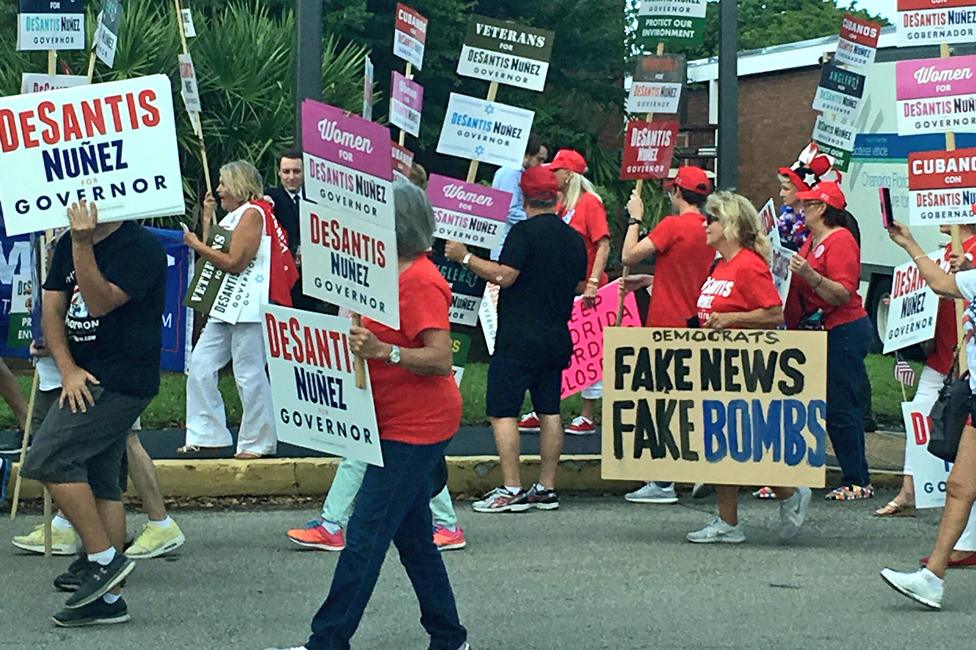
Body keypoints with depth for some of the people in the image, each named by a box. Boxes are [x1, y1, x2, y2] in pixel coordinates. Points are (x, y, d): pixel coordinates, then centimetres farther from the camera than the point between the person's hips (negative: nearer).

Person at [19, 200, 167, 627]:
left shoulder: (140, 247, -12)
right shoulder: (68, 245, 12)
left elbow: (99, 303, -22)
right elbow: (52, 310, 7)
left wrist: (83, 245, -28)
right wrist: (68, 369, -5)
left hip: (121, 379, -9)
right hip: (88, 379, 9)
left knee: (47, 461, -15)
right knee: (99, 482, 8)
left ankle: (104, 559, -7)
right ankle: (107, 598, 12)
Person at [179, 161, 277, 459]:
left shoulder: (252, 213, -10)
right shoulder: (231, 217, 21)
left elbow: (234, 262, -17)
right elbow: (214, 255, 17)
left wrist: (197, 245, -9)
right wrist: (207, 218, 16)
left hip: (248, 308, -10)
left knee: (249, 373, -6)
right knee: (200, 364, 6)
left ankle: (259, 442, 3)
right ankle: (207, 435, 11)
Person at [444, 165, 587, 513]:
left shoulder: (524, 231, -12)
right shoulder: (574, 238, 9)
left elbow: (504, 276, -20)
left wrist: (466, 257, -11)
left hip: (519, 338, -7)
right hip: (557, 338, 7)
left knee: (502, 411, -4)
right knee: (549, 410, 11)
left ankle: (511, 490, -10)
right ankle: (546, 488, 13)